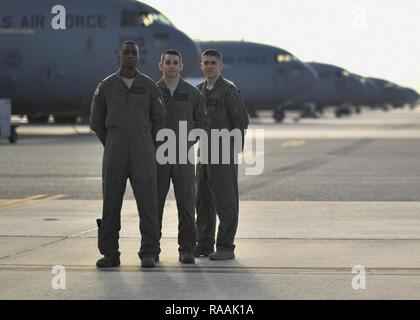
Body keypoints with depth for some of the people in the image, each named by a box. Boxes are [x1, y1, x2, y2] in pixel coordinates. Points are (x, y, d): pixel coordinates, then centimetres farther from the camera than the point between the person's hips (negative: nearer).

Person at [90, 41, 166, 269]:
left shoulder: (149, 86, 4)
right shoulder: (106, 86, 4)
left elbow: (159, 119, 12)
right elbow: (96, 122, 13)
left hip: (142, 152, 0)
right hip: (115, 152, 0)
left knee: (147, 202, -6)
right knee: (111, 202, 0)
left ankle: (148, 254, 1)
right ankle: (110, 254, 8)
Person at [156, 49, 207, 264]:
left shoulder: (192, 93, 3)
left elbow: (201, 123, 12)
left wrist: (189, 142, 1)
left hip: (183, 157, 0)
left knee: (186, 204, -4)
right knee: (154, 204, 0)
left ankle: (186, 250, 2)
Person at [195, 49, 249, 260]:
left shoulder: (229, 90, -9)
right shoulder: (200, 91, 13)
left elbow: (241, 121, -11)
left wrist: (233, 151, -15)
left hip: (224, 153, -7)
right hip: (204, 153, 7)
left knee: (225, 201, -5)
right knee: (203, 201, 8)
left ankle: (226, 247, -2)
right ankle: (204, 245, 14)